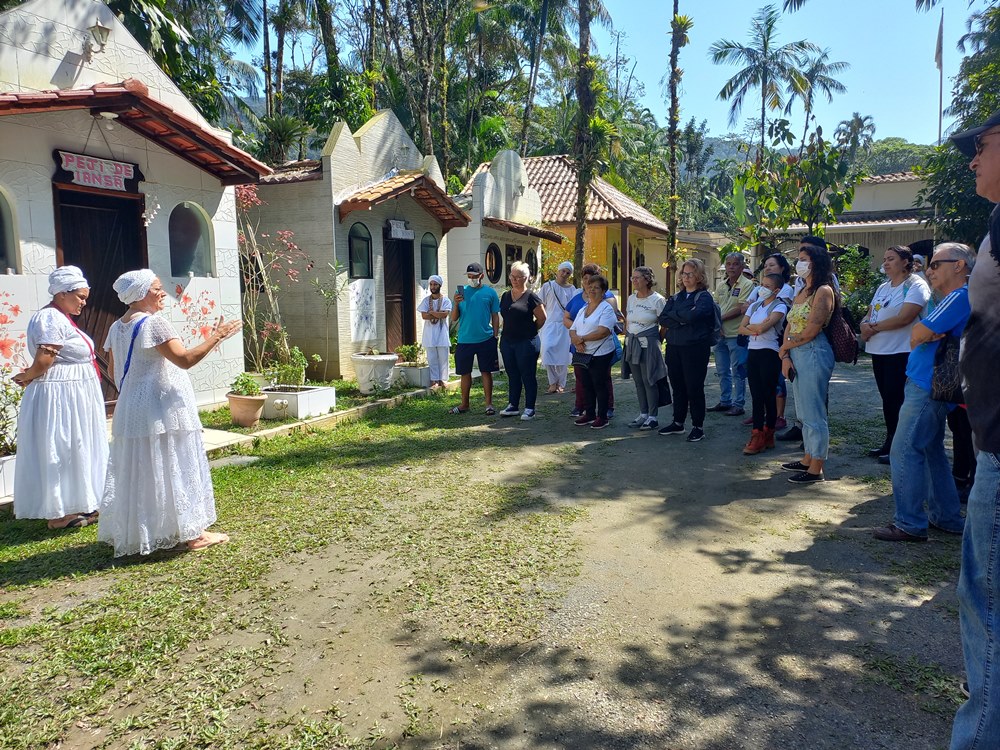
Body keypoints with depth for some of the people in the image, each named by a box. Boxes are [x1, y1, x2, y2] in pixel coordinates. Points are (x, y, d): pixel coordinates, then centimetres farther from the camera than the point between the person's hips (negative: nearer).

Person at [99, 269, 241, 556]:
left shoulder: (117, 327, 11)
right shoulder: (154, 323, -16)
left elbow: (113, 370, 18)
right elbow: (185, 359, -22)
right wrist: (216, 337, -14)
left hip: (131, 410, 8)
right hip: (162, 409, -8)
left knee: (138, 470, 15)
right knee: (173, 469, -1)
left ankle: (134, 531, 25)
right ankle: (191, 533, 7)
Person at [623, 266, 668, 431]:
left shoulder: (657, 300, -9)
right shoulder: (631, 298, 11)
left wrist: (657, 340, -4)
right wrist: (628, 339, 11)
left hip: (648, 344, -7)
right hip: (632, 343, 7)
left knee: (649, 381, -3)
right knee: (638, 381, 11)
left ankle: (653, 416, 6)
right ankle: (643, 414, 21)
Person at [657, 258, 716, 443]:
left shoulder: (704, 297, -4)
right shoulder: (676, 297, 14)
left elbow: (692, 315, -23)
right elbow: (663, 319, 0)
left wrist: (674, 314, -6)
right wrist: (682, 320, -13)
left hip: (695, 348, -6)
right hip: (674, 347, 6)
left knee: (694, 388, 0)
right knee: (677, 386, 13)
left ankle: (698, 427, 10)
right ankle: (678, 423, 25)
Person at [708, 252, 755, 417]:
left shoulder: (746, 284, -8)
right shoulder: (721, 285, 13)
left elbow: (741, 309, -16)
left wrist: (720, 318, -14)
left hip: (736, 335, -7)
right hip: (720, 334, 7)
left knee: (737, 372, 0)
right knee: (722, 371, 14)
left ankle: (738, 404, 7)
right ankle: (724, 401, 25)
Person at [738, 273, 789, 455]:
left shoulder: (779, 307, -7)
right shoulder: (754, 306, 13)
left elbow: (764, 326, -21)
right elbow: (741, 328, 4)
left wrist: (750, 326, -2)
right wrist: (757, 329, -13)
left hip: (769, 353, -6)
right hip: (752, 352, 6)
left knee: (769, 395, 1)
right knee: (756, 395, 4)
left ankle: (767, 435, 10)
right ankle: (758, 435, 7)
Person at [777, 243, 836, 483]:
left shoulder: (823, 291, -10)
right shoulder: (802, 292, 17)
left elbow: (811, 331, -17)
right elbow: (790, 326, 9)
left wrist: (786, 346, -3)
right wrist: (785, 356, -3)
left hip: (814, 354, -9)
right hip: (796, 355, 9)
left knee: (814, 414, -3)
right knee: (804, 412, 15)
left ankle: (816, 469, 4)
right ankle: (807, 459, 26)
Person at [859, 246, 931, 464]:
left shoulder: (916, 286, -8)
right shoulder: (883, 288, 17)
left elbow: (904, 318, -20)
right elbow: (869, 314, 15)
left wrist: (874, 328, -12)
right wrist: (865, 325, -9)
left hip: (901, 353, -8)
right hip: (879, 351, 8)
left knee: (896, 400, -4)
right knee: (887, 399, 12)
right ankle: (890, 442, 21)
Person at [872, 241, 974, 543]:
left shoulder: (960, 296, -15)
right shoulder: (955, 299, 19)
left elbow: (918, 334, -20)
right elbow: (921, 337, 12)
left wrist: (924, 334, 1)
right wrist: (929, 334, -9)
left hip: (927, 386, -11)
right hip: (931, 385, 11)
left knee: (904, 452, -8)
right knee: (931, 451, 17)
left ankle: (910, 524, -3)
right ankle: (947, 516, 26)